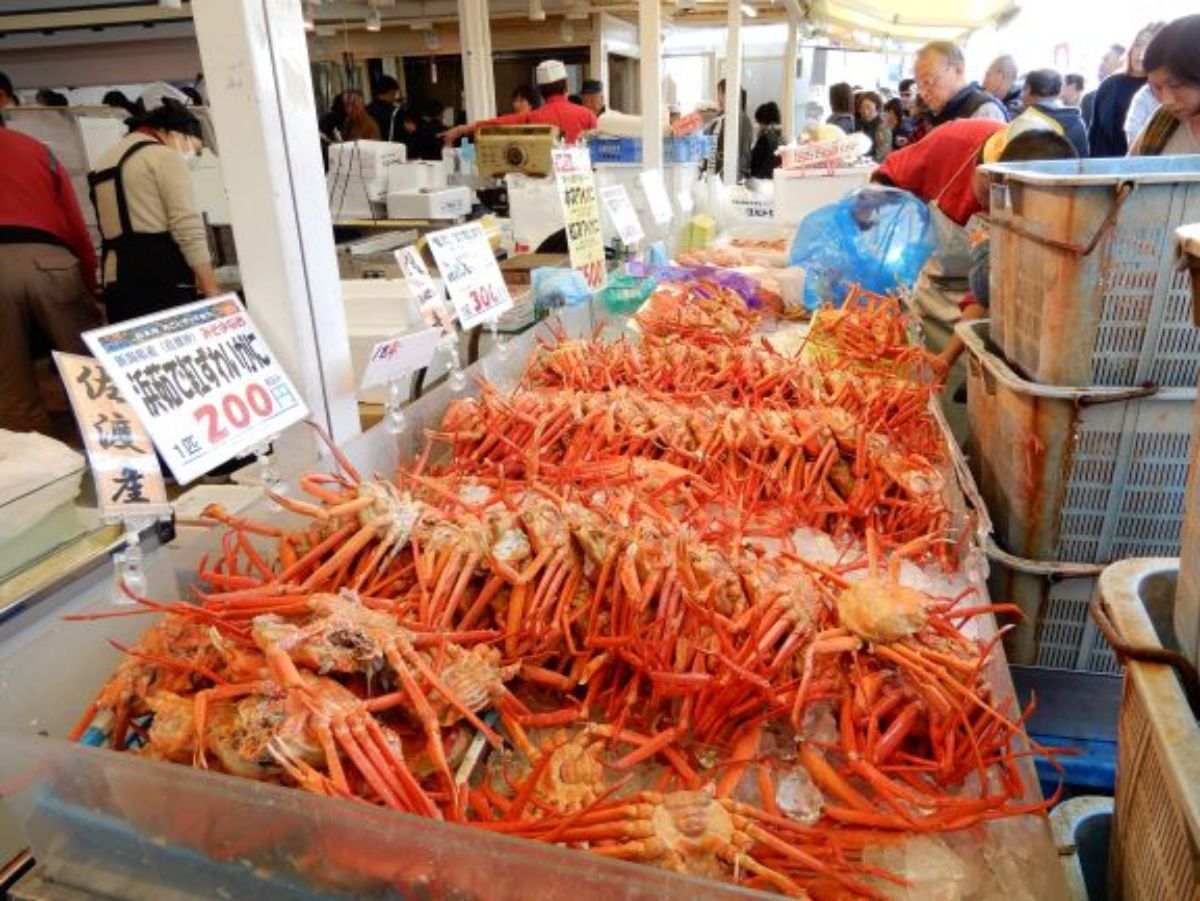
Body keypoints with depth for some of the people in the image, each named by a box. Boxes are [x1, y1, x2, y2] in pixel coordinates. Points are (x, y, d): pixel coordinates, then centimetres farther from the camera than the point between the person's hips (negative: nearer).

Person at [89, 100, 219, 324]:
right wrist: (213, 294, -12)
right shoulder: (164, 156, 0)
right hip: (162, 283, -8)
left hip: (118, 285, 8)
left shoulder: (105, 163, 26)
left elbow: (114, 229, 23)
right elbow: (189, 231, -11)